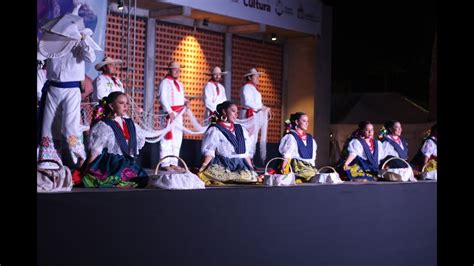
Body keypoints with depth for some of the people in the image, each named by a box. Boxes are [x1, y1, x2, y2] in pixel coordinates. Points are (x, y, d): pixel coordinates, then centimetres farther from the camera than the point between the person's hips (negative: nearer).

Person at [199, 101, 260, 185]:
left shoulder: (241, 130, 20)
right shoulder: (214, 130, 2)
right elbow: (209, 152, -6)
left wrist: (252, 171, 17)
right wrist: (203, 167, -21)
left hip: (241, 166, 5)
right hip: (222, 166, -5)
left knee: (251, 177, -22)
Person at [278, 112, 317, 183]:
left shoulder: (310, 138, 18)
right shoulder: (291, 137, 0)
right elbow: (287, 156, -8)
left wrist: (312, 168, 10)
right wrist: (283, 170, -18)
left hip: (310, 167, 6)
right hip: (298, 167, -6)